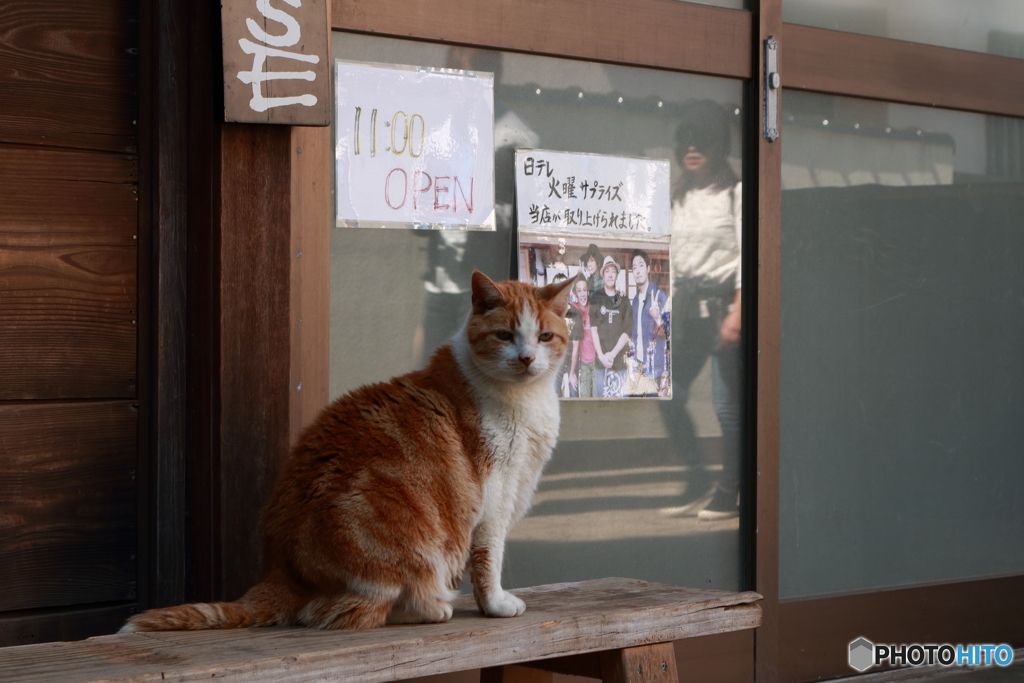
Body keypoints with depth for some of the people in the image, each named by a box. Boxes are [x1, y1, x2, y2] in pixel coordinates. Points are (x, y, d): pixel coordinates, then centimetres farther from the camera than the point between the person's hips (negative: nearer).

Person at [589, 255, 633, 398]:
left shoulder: (624, 301, 9)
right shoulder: (596, 299, 7)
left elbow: (626, 333, 3)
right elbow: (593, 330, 1)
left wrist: (612, 354, -8)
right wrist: (601, 356, -9)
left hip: (619, 360, 0)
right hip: (601, 360, 0)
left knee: (619, 395, -3)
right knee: (602, 396, -1)